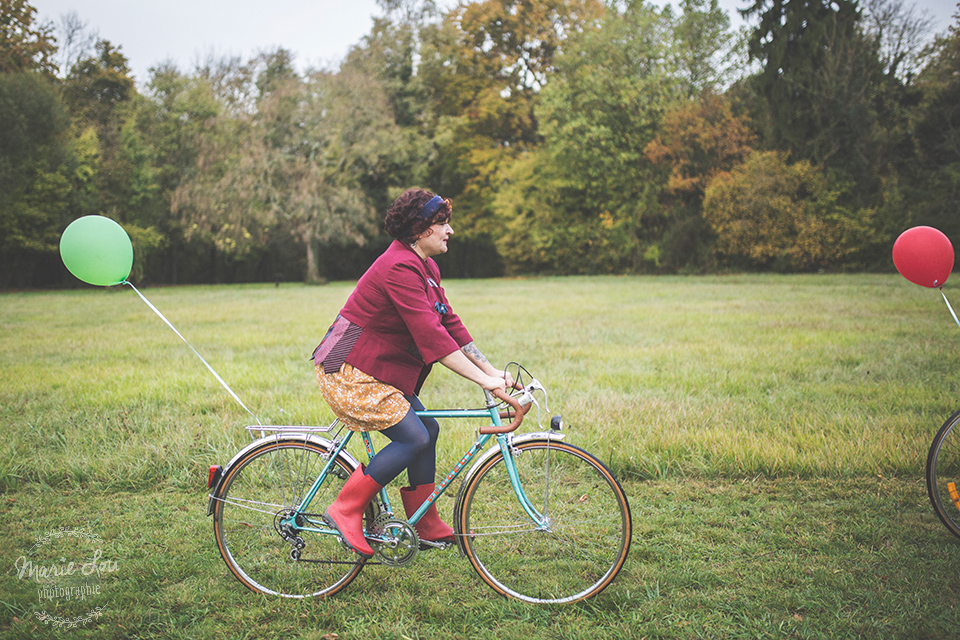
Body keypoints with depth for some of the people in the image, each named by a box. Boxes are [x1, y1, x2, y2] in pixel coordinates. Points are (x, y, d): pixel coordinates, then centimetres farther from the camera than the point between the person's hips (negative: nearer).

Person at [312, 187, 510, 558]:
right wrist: (483, 381, -30)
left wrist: (491, 370, 1)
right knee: (414, 437, -14)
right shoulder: (400, 268, -23)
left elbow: (449, 323, 8)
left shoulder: (424, 267, 10)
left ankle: (427, 527, 18)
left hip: (376, 371, 10)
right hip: (350, 373, -10)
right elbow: (431, 335, -30)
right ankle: (346, 510, -4)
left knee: (426, 429, 8)